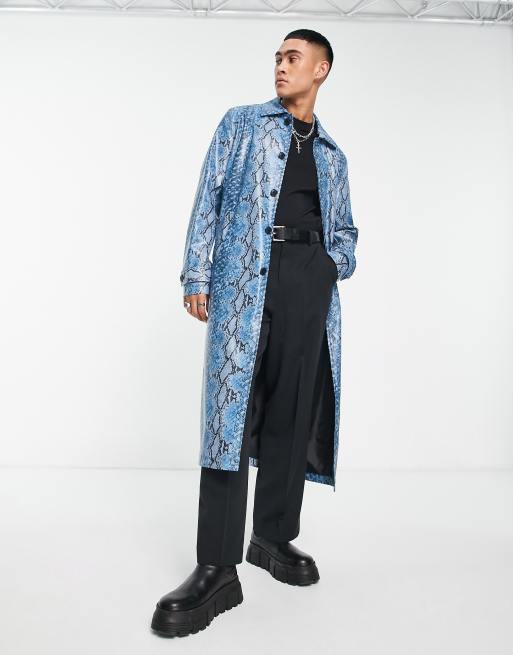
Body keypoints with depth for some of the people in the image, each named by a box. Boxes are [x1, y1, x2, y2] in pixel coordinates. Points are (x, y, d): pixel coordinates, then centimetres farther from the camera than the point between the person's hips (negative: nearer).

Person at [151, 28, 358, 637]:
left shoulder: (332, 154, 24)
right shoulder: (242, 123, 14)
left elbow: (344, 227, 26)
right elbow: (209, 198, 4)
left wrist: (337, 262, 3)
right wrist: (196, 275, -7)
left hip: (310, 279, 4)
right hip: (245, 274, -4)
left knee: (293, 410, 3)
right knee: (232, 405, -11)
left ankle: (275, 536, 18)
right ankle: (218, 568, -8)